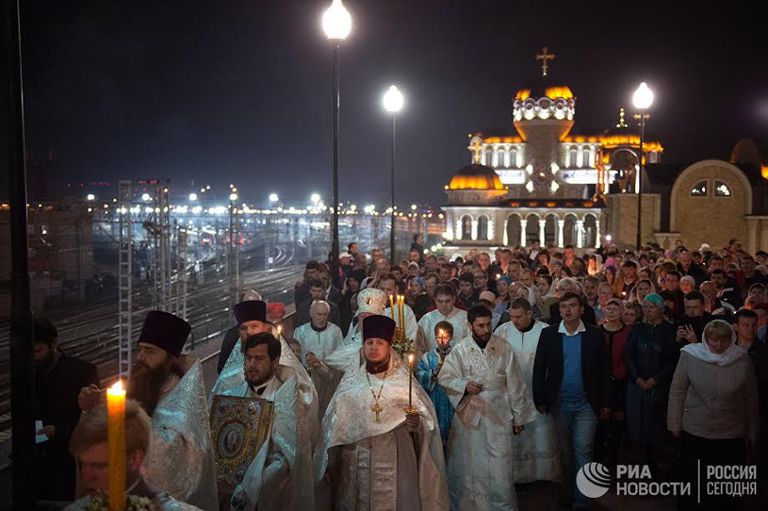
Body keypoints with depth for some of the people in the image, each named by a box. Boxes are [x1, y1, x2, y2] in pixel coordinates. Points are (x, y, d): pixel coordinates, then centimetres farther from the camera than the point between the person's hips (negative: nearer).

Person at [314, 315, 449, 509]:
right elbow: (335, 426, 7)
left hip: (395, 463, -1)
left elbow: (427, 421, 0)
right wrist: (329, 467, 6)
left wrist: (416, 424, -22)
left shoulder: (404, 382, 0)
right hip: (357, 464, 2)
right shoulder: (349, 383, 6)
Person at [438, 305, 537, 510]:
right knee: (468, 467, 10)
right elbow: (444, 378, -2)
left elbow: (515, 385, 2)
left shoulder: (504, 348, -3)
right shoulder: (459, 350, -3)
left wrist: (519, 417, 4)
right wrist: (464, 385, -21)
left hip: (498, 417, 0)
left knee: (499, 469, 2)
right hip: (469, 416, 0)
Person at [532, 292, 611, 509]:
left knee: (582, 451, -2)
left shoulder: (595, 335, -3)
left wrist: (605, 403, -1)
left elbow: (604, 370, 0)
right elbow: (539, 369, 0)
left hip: (586, 404, -1)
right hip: (559, 403, 2)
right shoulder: (548, 334, -2)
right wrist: (540, 400, -3)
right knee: (565, 452, 13)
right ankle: (569, 491, 28)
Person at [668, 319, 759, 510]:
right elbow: (677, 391, -2)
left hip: (732, 436, 1)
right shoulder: (690, 356, -8)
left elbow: (751, 399, 3)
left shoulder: (742, 360, -5)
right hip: (694, 432, 0)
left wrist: (752, 430, 8)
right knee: (693, 483, 12)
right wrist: (674, 424, -1)